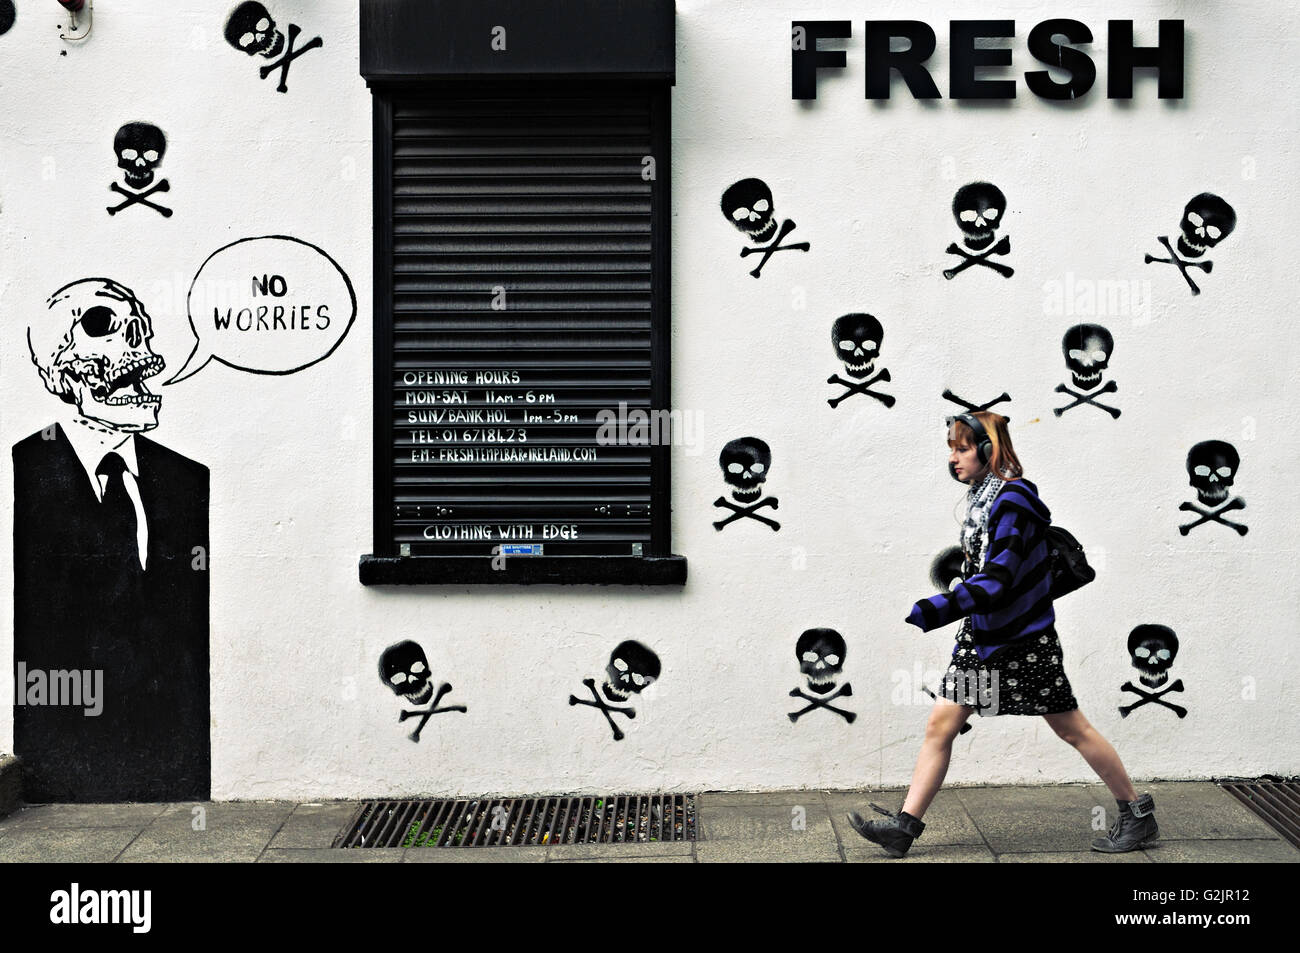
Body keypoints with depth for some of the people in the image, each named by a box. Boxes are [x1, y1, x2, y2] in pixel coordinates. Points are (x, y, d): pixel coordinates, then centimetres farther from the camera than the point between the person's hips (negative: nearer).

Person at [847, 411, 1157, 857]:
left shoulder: (1013, 501, -21)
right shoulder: (981, 496, 6)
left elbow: (995, 581, -28)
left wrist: (927, 612, -34)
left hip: (1023, 641, -8)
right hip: (981, 636, 8)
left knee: (1071, 728, 3)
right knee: (940, 724, 2)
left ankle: (1137, 814, 19)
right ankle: (905, 825, 4)